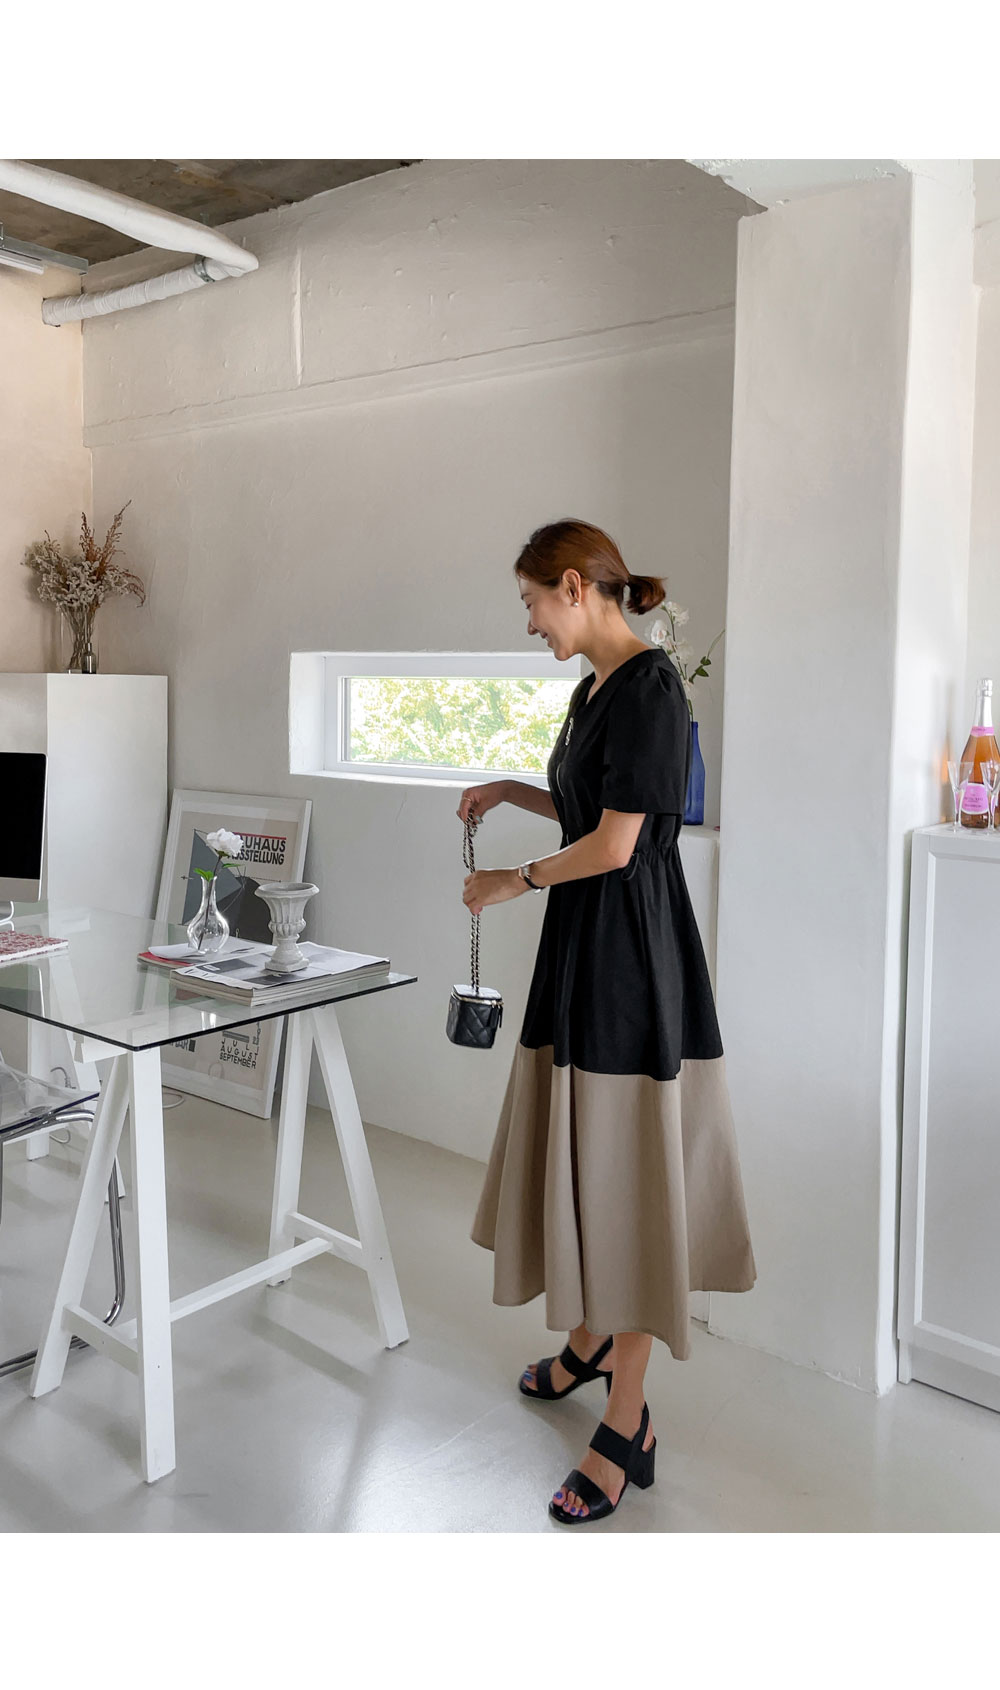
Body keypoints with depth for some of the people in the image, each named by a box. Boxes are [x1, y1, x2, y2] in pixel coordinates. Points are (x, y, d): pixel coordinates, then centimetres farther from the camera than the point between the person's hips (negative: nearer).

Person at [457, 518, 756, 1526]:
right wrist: (512, 790, 16)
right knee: (577, 1154, 19)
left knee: (623, 1173, -2)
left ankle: (629, 1426, 12)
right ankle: (591, 1338, 40)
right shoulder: (594, 689, 12)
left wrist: (513, 881, -7)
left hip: (631, 951, -9)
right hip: (583, 947, 9)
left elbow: (614, 845, -20)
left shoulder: (648, 687, -16)